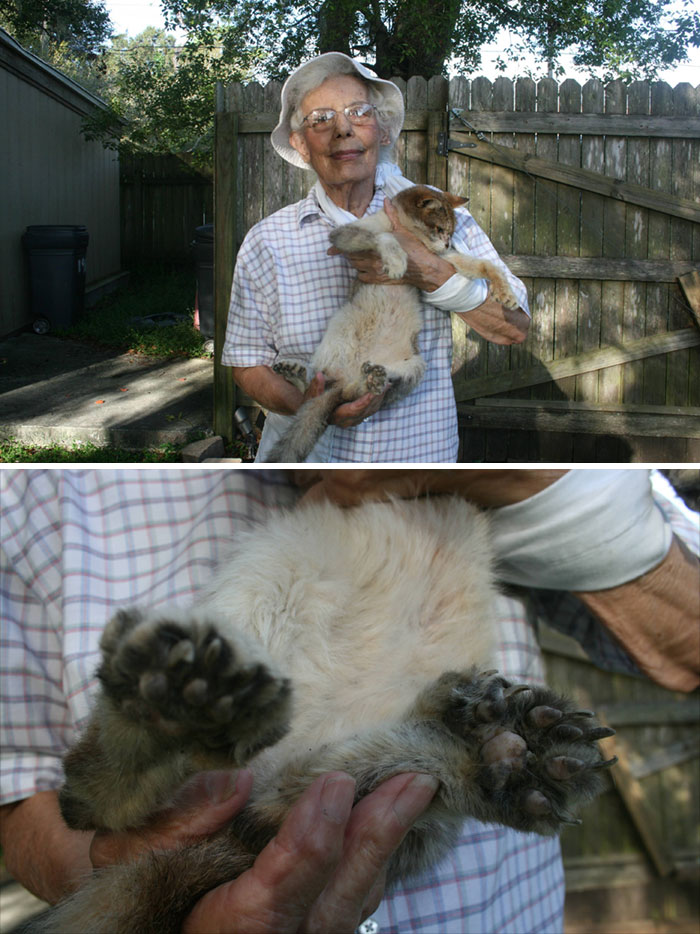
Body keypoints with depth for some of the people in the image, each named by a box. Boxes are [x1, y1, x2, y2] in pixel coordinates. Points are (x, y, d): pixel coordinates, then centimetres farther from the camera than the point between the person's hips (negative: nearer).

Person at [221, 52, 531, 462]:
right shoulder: (268, 242, 2)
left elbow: (514, 328, -4)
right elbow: (247, 363, 5)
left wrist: (428, 270, -17)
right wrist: (305, 405, -15)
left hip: (418, 455, 0)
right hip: (304, 459, 0)